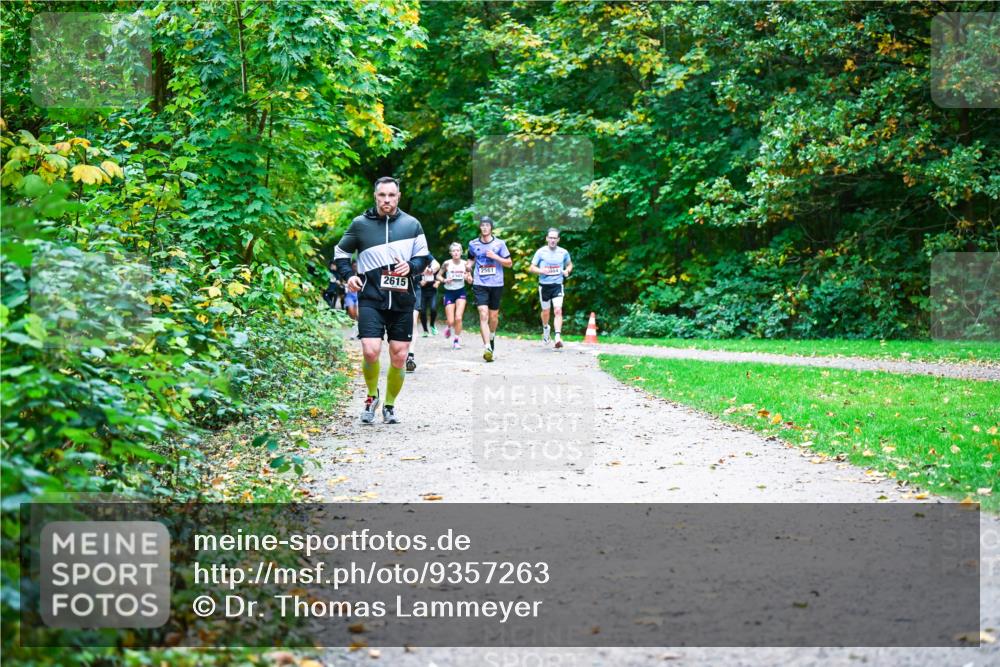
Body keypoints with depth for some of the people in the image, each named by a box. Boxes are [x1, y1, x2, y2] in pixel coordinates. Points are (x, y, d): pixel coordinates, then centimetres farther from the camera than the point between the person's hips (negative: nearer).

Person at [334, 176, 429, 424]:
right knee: (370, 351, -18)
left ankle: (389, 404, 24)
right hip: (370, 299, -2)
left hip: (402, 301, 2)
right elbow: (341, 252, 15)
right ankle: (372, 396, 10)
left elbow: (424, 257, 13)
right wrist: (348, 275, -2)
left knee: (399, 358, 3)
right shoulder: (360, 224, 2)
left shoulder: (411, 224, 5)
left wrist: (410, 267, -9)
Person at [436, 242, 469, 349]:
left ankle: (457, 340, 2)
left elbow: (470, 280, 6)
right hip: (449, 292, -1)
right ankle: (450, 328, 34)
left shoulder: (465, 264, -3)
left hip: (461, 292, 1)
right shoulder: (447, 263, -8)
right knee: (451, 321, -3)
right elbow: (438, 276, 1)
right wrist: (444, 280, -18)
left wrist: (468, 278, -17)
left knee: (458, 317, -15)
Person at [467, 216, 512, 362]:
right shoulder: (473, 244, 6)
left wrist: (495, 257, -11)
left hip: (496, 284, 0)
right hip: (480, 284, 0)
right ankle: (487, 347, -21)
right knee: (483, 315, -15)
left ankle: (492, 336, 42)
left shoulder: (499, 244, 1)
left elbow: (509, 263, 4)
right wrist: (468, 269, 3)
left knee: (493, 316, 10)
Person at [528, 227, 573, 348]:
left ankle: (558, 337, -21)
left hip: (557, 285, 0)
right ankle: (545, 328, 44)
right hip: (544, 285, 0)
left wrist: (567, 271, -2)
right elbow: (531, 268, 0)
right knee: (545, 311, 14)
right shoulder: (541, 252, -2)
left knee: (558, 310, -16)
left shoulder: (563, 252, 4)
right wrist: (541, 271, -19)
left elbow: (569, 264, 21)